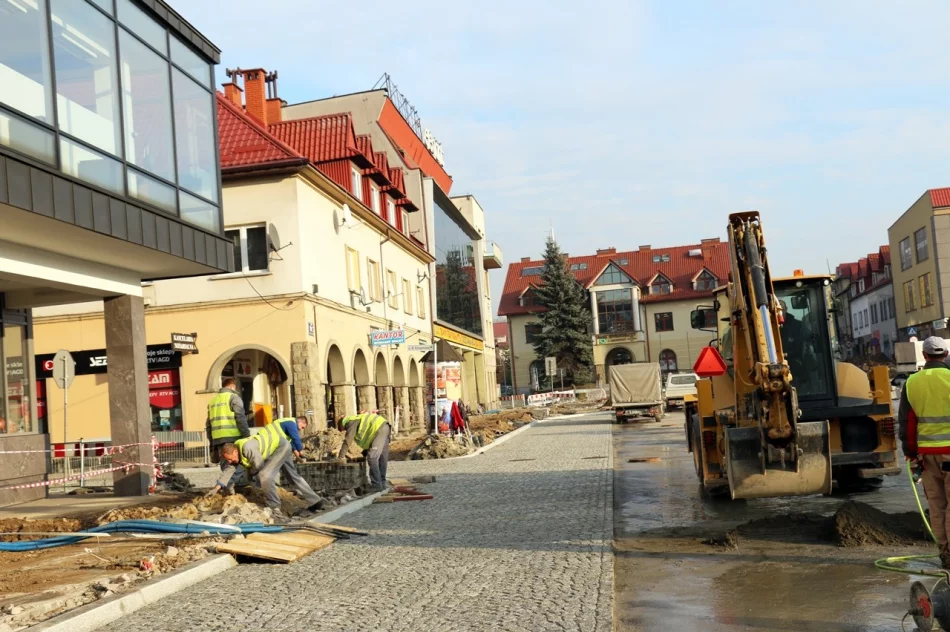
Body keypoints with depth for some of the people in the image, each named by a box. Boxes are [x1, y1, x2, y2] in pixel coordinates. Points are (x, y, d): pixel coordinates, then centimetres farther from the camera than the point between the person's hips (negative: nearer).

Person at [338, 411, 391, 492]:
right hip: (385, 427, 10)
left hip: (380, 429, -10)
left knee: (372, 458, -10)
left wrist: (341, 455, -3)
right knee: (382, 459, 17)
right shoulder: (357, 420, 29)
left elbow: (348, 440, -6)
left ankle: (376, 485, -9)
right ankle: (382, 483, 26)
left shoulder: (351, 422, 0)